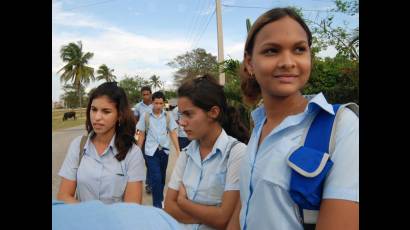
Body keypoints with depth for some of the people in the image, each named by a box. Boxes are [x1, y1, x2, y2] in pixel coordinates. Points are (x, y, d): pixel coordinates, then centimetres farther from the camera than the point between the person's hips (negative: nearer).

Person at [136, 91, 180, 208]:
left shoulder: (168, 116, -1)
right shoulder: (146, 116, -3)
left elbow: (173, 133, 1)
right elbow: (142, 135, 3)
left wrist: (178, 150, -5)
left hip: (164, 150, 2)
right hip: (151, 151, -2)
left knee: (162, 177, 16)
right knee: (156, 178, -9)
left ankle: (160, 198, 37)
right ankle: (157, 204, 4)